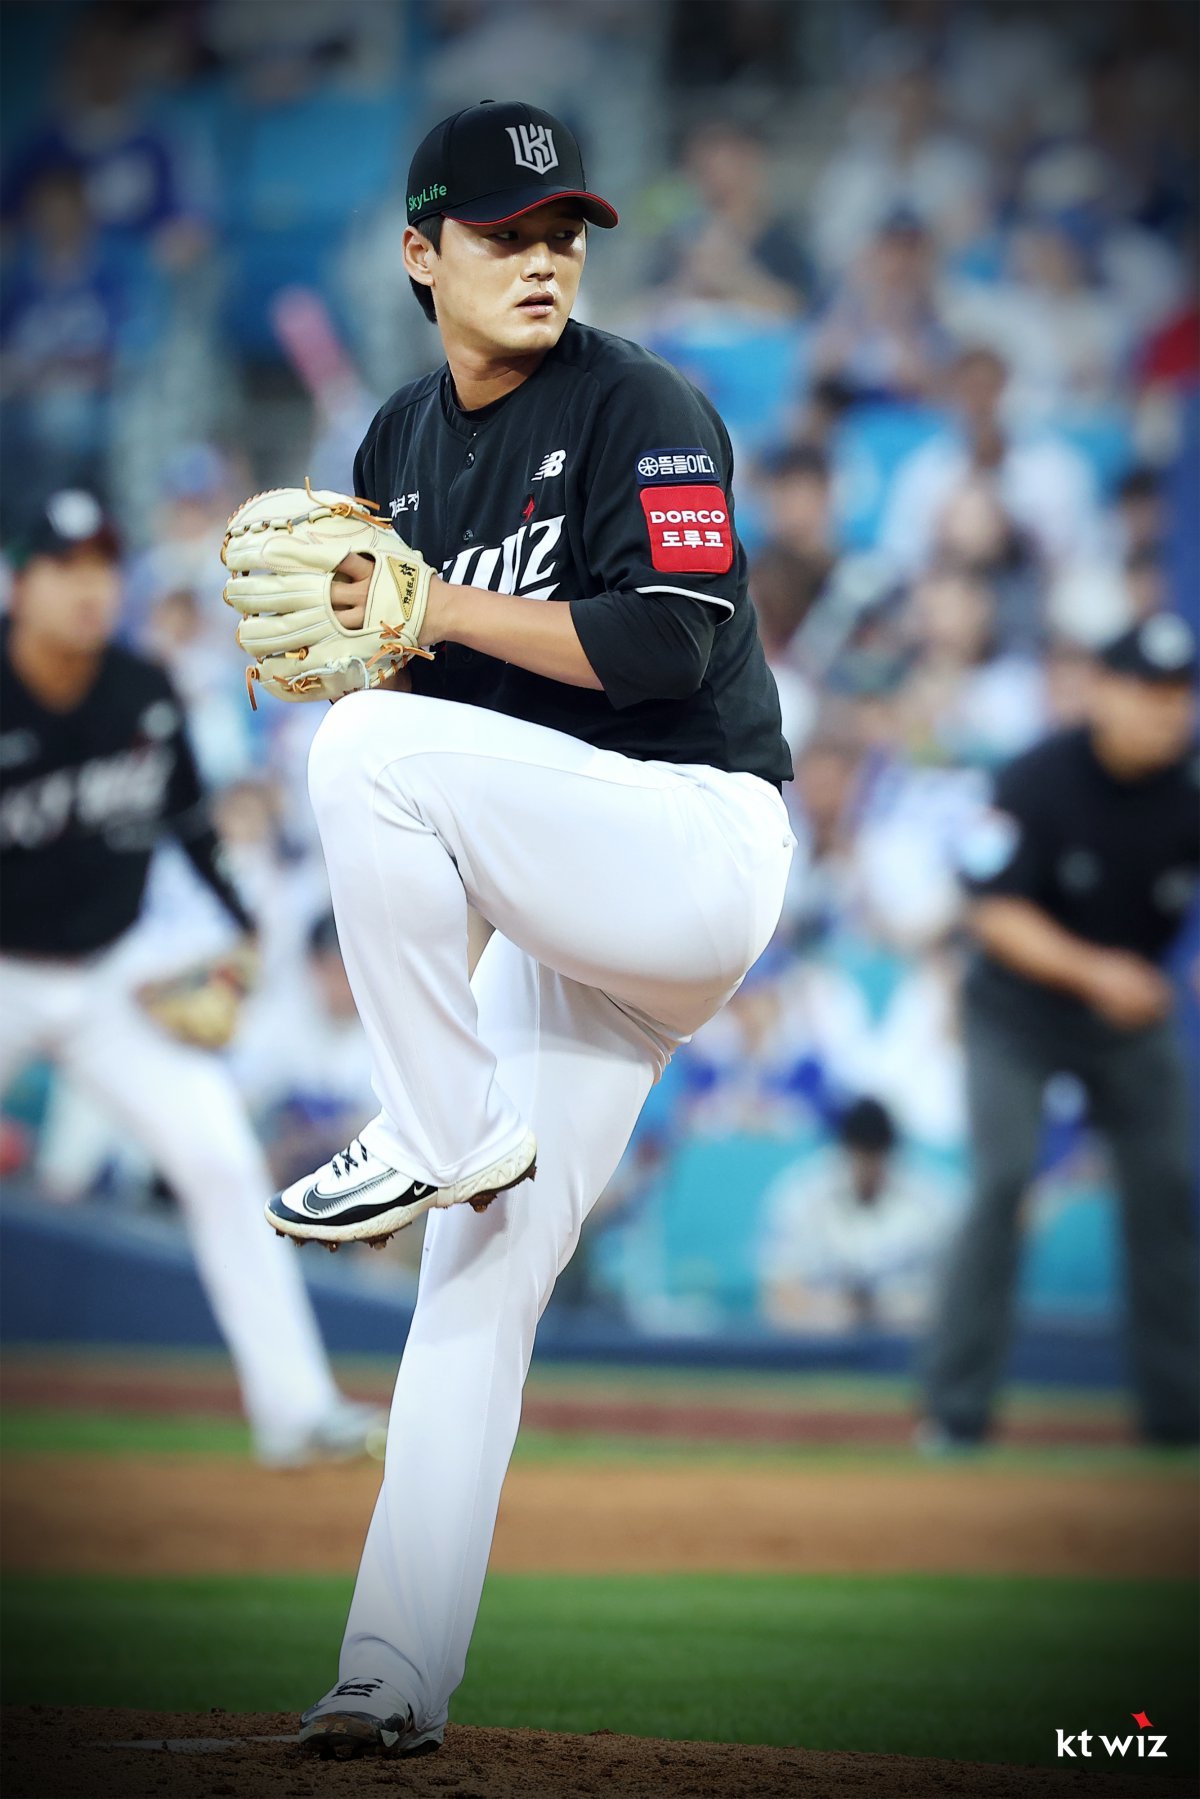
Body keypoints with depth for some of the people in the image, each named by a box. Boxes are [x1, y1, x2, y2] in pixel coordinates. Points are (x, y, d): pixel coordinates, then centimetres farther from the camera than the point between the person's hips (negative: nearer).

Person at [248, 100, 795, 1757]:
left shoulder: (640, 410, -9)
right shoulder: (399, 447, 12)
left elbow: (671, 640, -20)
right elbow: (386, 650, 19)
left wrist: (440, 607, -17)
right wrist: (324, 614, -3)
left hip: (699, 838, -7)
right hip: (556, 909, 7)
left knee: (372, 745, -28)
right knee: (476, 1280, 2)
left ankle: (443, 1132, -16)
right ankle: (395, 1684, 3)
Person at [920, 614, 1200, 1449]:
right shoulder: (1040, 781, -20)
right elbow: (998, 915, -21)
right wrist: (1091, 969, -36)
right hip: (1020, 1008, -4)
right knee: (1004, 1178, -16)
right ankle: (957, 1408, -11)